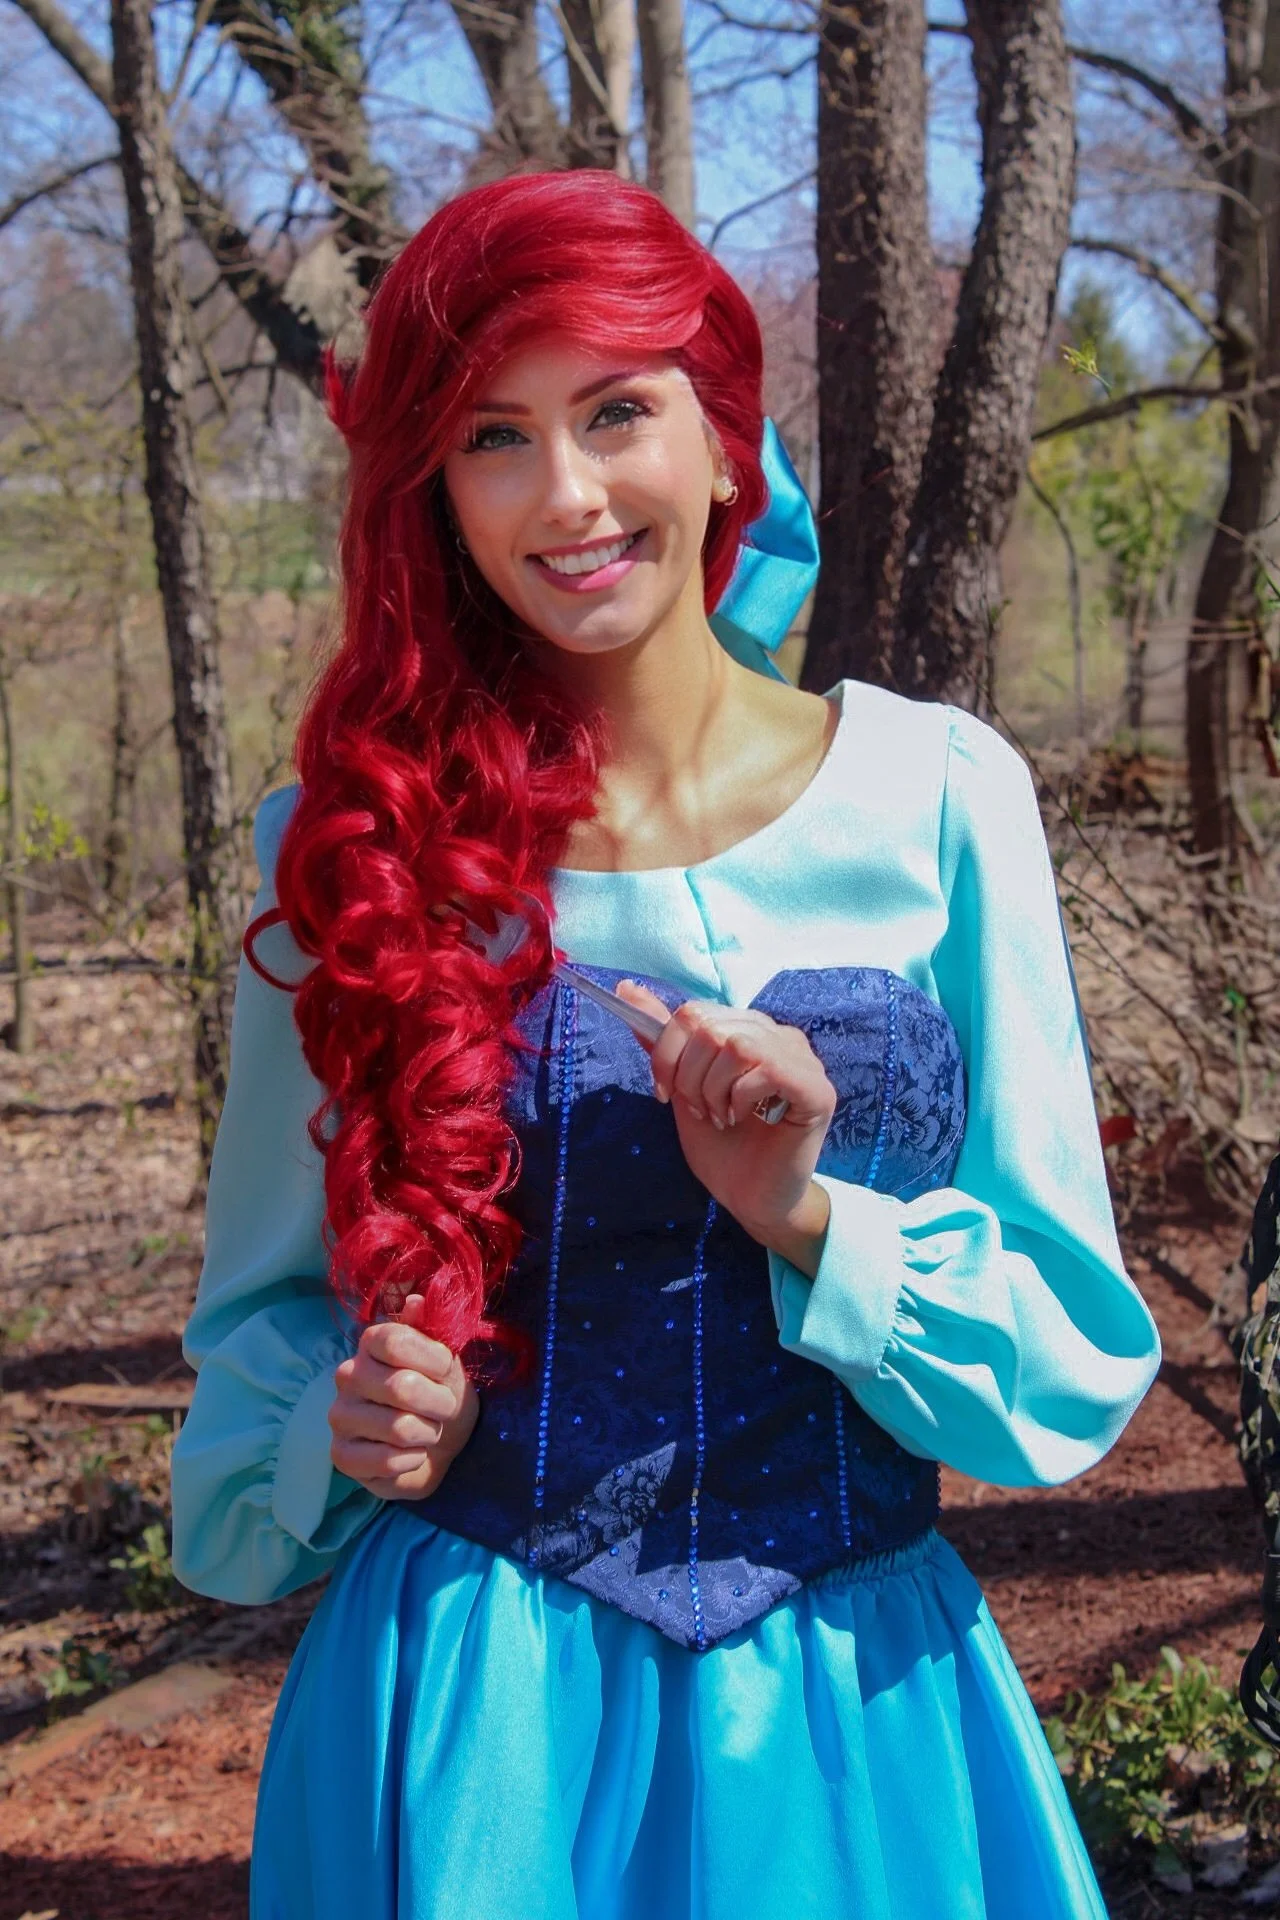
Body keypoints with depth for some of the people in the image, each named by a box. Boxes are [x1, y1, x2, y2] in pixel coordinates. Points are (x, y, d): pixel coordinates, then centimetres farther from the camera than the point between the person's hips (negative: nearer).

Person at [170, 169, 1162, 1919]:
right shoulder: (359, 839, -4)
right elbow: (267, 1320, 8)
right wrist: (355, 1431, -12)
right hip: (474, 1723, 0)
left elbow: (1079, 1348, -2)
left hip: (857, 1703, 1)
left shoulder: (940, 796, -5)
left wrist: (809, 1220, -18)